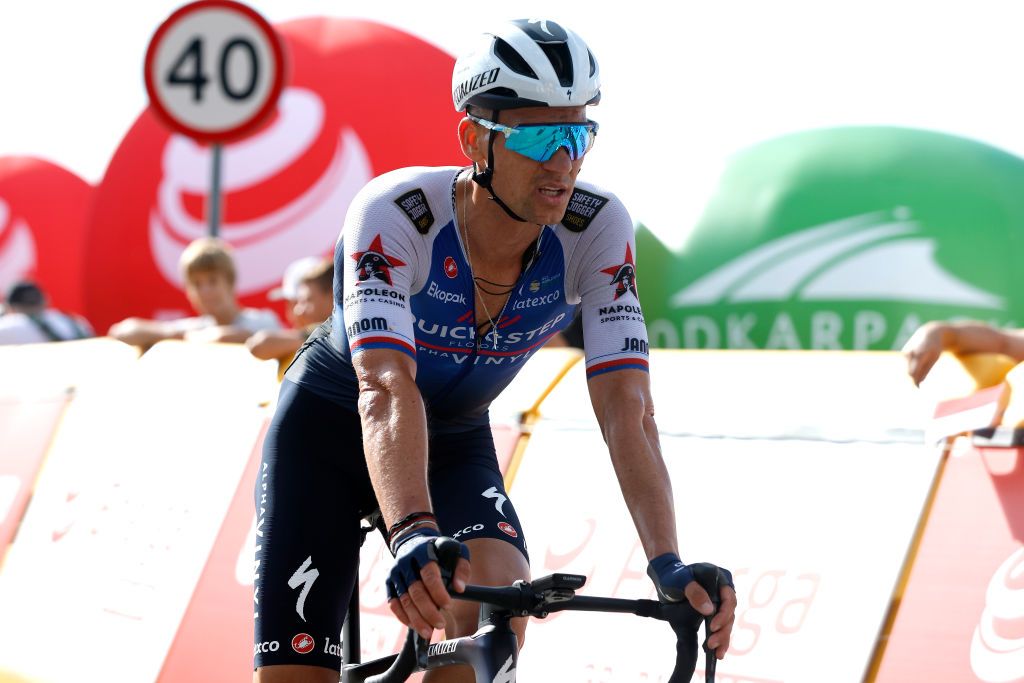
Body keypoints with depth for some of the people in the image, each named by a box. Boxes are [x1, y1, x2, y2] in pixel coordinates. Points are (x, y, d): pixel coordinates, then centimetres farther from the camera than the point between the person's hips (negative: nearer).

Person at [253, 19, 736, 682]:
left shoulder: (598, 229, -22)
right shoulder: (395, 214, -31)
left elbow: (626, 408, -28)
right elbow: (386, 390, -45)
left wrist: (668, 563, -42)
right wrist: (413, 535, -62)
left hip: (456, 441, 2)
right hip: (330, 428, -2)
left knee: (498, 598, -30)